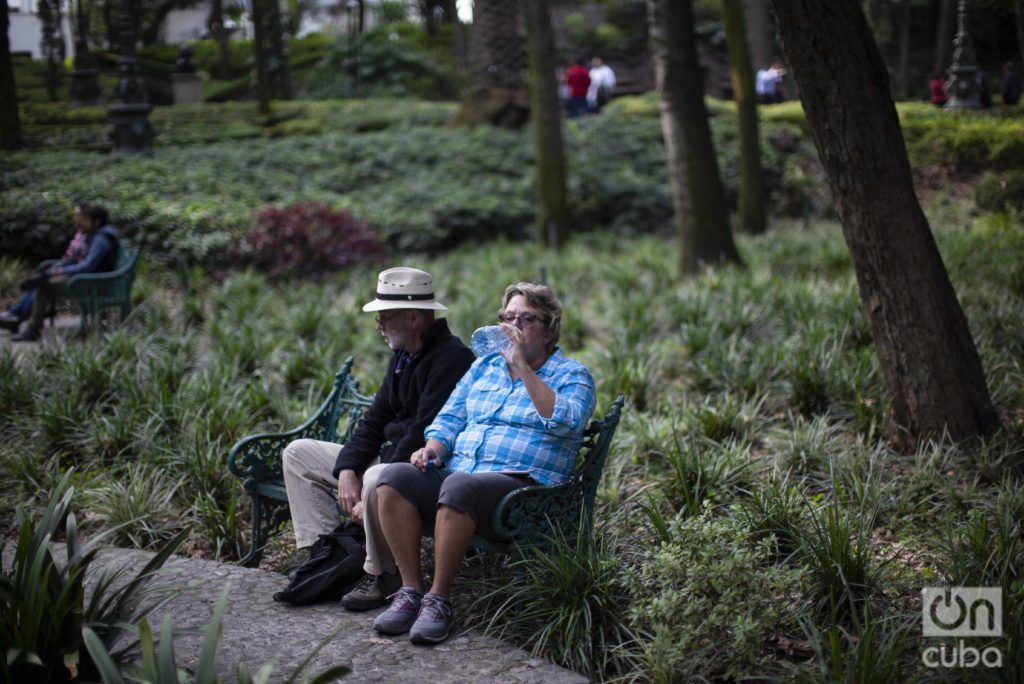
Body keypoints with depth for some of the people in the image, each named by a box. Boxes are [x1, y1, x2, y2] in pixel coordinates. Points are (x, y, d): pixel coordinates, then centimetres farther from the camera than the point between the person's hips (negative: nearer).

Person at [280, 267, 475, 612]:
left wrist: (369, 497, -25)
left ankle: (381, 574, -16)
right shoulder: (403, 356, 13)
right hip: (389, 458, 10)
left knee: (378, 480, -42)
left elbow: (425, 434, -25)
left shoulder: (452, 358, -19)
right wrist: (347, 471, -5)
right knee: (298, 453, 8)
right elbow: (376, 419, 13)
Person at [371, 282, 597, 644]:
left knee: (459, 486, -37)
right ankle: (410, 590, -19)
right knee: (394, 477, -23)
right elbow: (450, 418, 24)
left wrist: (522, 366, -14)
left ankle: (439, 598, -24)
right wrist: (432, 448, 1)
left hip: (521, 485, -5)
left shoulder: (573, 375, 7)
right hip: (456, 473, 6)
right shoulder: (484, 366, 24)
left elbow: (565, 422, -15)